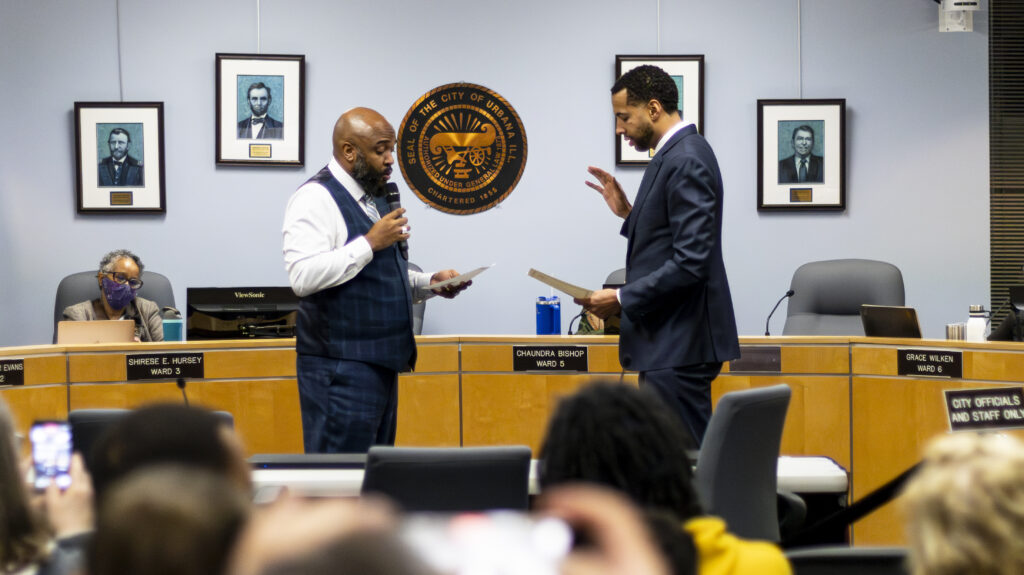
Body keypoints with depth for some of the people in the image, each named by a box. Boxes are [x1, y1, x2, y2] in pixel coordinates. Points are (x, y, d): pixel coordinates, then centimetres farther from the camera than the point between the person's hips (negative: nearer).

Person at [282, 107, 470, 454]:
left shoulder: (375, 198, 17)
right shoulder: (316, 199, -11)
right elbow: (303, 276, -24)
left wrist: (430, 283, 9)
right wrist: (370, 243, -21)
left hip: (381, 362, 9)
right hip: (342, 369, -9)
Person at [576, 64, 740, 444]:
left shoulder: (685, 161, -16)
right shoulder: (676, 154, 15)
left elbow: (692, 261, -23)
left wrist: (622, 299, -18)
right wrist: (629, 213, 11)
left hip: (680, 345, -10)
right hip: (672, 340, 10)